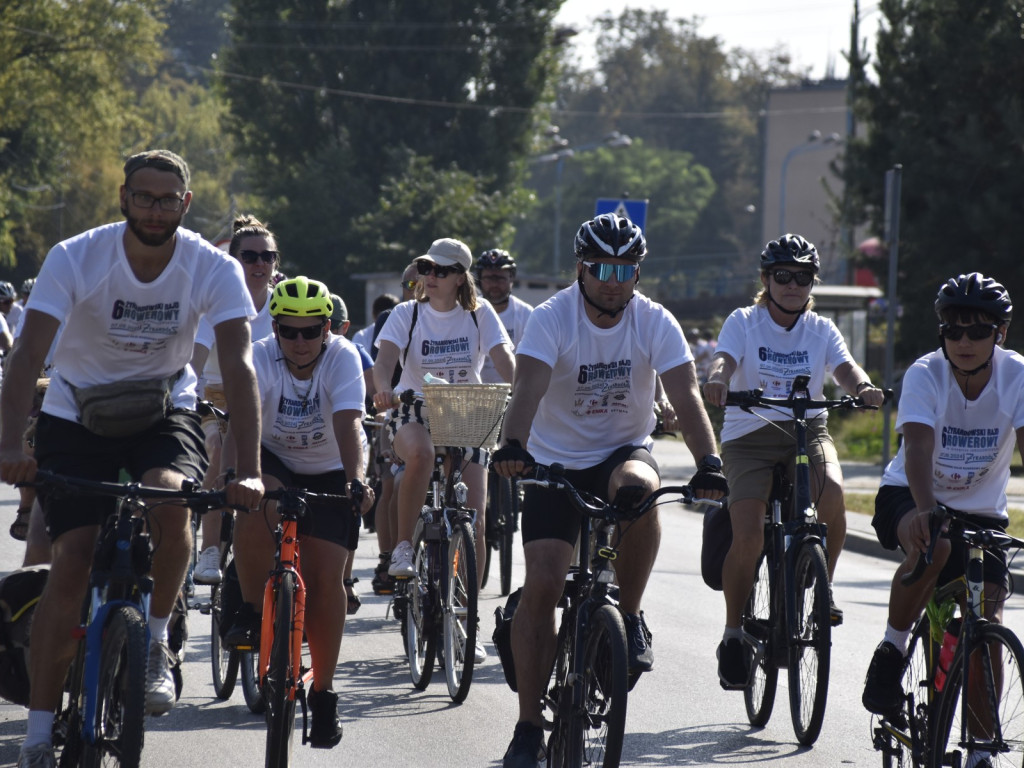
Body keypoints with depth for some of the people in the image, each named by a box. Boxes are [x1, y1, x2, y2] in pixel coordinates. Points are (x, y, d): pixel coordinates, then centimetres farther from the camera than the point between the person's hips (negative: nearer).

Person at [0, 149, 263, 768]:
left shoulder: (215, 270, -18)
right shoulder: (75, 258, -21)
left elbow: (239, 368, -25)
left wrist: (250, 472, -38)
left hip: (164, 412, 1)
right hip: (77, 416, 0)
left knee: (170, 501, -32)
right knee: (72, 563, -13)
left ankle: (157, 645, -8)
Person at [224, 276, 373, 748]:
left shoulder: (342, 358, -24)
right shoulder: (262, 358, -22)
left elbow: (348, 424, -36)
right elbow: (241, 423, -35)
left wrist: (356, 483, -52)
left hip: (328, 471, -1)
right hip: (274, 461, 1)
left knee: (325, 576, -10)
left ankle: (323, 692, 4)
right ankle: (252, 613, -16)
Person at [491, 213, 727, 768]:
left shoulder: (655, 323, -11)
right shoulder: (552, 319, -16)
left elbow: (686, 396, -20)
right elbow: (528, 389, -30)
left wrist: (708, 463, -37)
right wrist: (511, 446, -49)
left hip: (624, 450, 1)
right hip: (555, 461, -1)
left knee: (637, 487, -36)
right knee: (541, 585, -12)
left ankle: (630, 618, -15)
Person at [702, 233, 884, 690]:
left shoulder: (821, 330, 7)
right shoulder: (744, 322, 1)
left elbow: (844, 367, -9)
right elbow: (725, 359, -17)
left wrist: (862, 387, -33)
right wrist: (717, 379, -42)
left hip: (806, 430, 2)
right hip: (748, 434, -2)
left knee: (832, 493, -31)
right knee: (748, 535, -20)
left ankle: (821, 585, -8)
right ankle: (734, 633, -1)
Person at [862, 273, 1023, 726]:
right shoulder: (924, 375, -20)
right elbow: (918, 446, -34)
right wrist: (925, 510, -52)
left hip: (980, 512, 2)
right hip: (908, 499, -2)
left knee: (987, 621, -15)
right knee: (931, 545, -37)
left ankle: (983, 750, -7)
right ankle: (892, 648, -14)